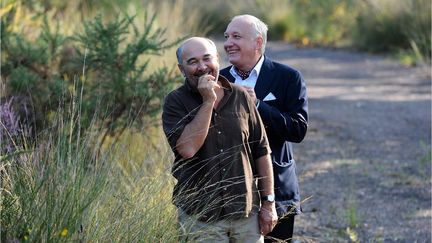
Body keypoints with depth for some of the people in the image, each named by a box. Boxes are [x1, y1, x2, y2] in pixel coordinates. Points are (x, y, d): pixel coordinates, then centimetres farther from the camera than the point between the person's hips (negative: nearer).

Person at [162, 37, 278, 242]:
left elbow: (261, 152, 9)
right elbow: (187, 148, -20)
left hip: (246, 212, 3)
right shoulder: (175, 102, -4)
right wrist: (208, 101, -17)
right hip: (199, 218, -2)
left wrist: (268, 203, 5)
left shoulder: (240, 97, 5)